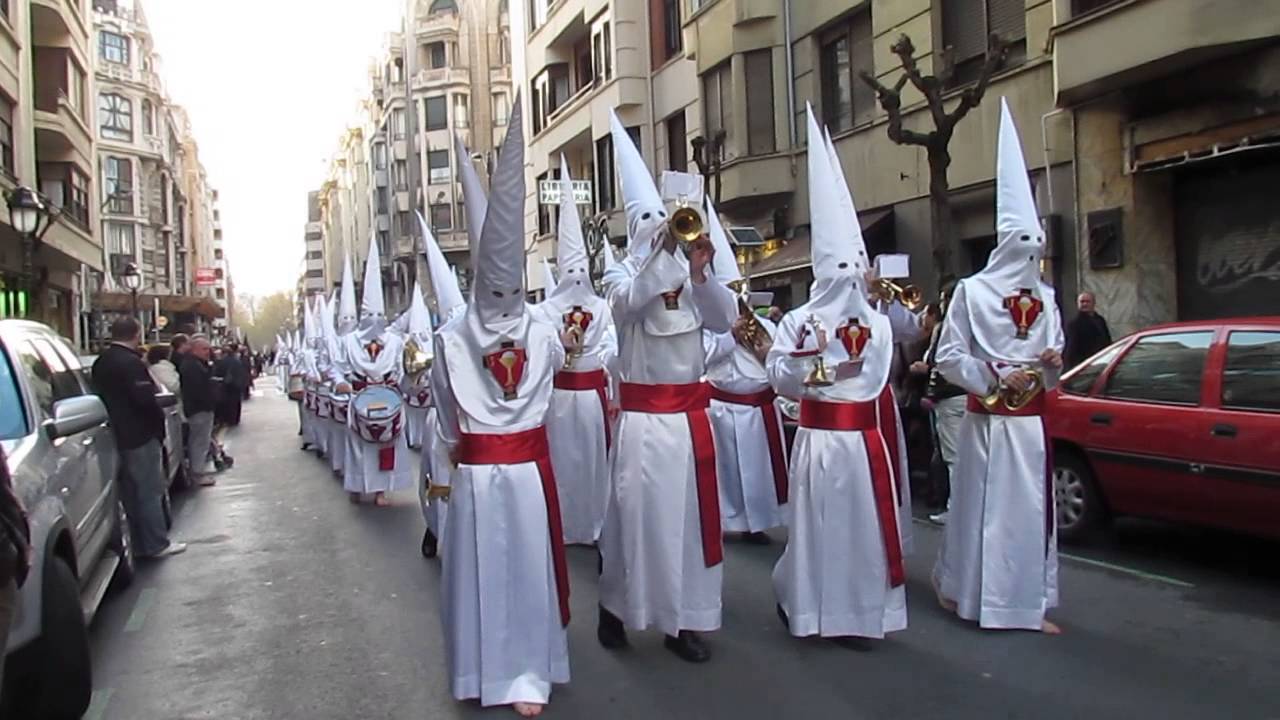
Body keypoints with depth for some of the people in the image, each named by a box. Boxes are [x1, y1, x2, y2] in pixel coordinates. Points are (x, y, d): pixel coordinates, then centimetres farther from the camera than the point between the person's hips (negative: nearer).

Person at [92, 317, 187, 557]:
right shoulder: (132, 362, -18)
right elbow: (146, 400, -22)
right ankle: (156, 544, 5)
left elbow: (104, 397, 16)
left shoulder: (101, 363, 10)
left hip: (118, 436, 9)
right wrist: (160, 422, -7)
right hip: (140, 437, -9)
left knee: (130, 492, 15)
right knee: (150, 492, -1)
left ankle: (138, 543, 22)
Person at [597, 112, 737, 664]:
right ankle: (614, 607, 21)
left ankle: (683, 619, 17)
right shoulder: (623, 277, -1)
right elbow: (633, 301, -23)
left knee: (692, 513, 6)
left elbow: (725, 320, -4)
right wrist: (664, 254, -32)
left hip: (691, 413, 4)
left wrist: (700, 273, -17)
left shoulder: (690, 279, 8)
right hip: (644, 416, -4)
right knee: (638, 512, 1)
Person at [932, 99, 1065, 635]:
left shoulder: (1044, 298, 10)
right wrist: (994, 378, -17)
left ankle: (1031, 602, 16)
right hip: (987, 419, -5)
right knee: (980, 505, 1)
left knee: (1033, 507, 6)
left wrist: (1051, 365, -5)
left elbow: (1053, 366, 17)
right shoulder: (971, 291, -7)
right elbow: (947, 358, -8)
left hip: (1031, 420, 5)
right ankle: (961, 592, 17)